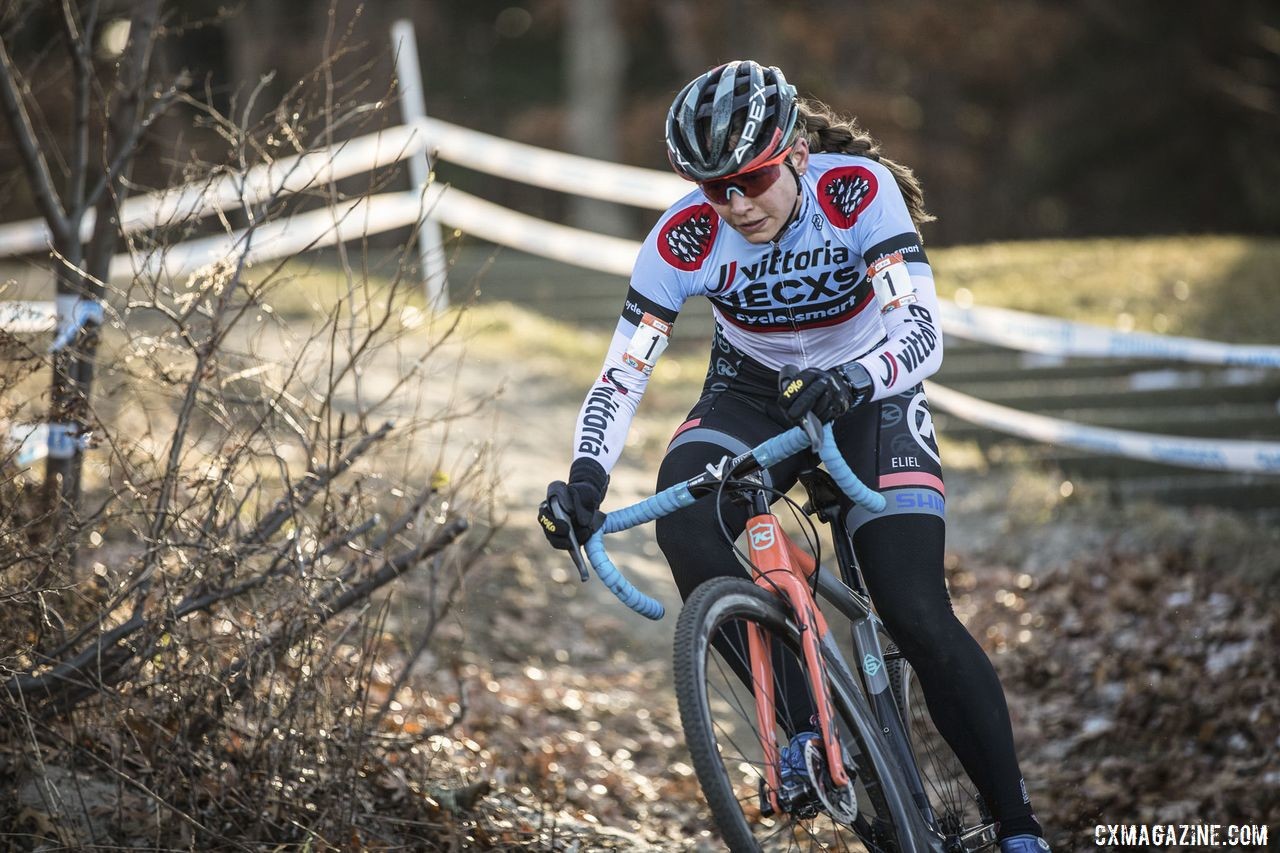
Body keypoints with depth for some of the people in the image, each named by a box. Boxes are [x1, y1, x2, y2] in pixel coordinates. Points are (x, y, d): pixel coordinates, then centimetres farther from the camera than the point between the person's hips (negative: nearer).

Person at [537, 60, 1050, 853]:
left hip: (868, 395, -2)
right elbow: (621, 376, -22)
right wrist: (586, 476, -40)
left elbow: (923, 335, -36)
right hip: (753, 394, 2)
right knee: (685, 525, -30)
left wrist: (853, 382, -57)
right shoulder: (684, 239, -22)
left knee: (919, 616, -18)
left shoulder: (859, 191, -28)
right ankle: (804, 724, -14)